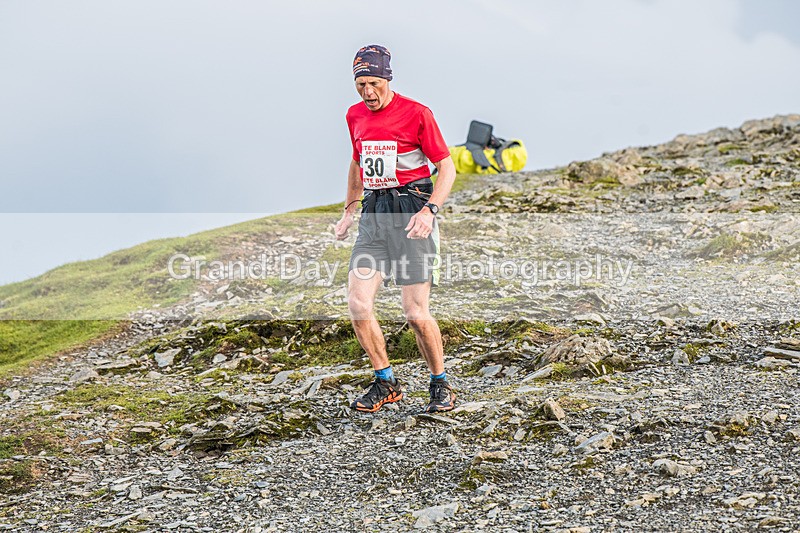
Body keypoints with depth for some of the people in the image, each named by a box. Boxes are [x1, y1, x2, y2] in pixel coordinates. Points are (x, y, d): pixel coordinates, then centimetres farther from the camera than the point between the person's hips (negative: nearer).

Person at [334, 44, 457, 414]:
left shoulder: (416, 113, -6)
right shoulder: (355, 115, 12)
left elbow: (446, 166, -5)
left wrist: (429, 210, -18)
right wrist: (349, 209, 23)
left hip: (411, 211, -5)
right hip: (373, 214, 5)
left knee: (415, 312, -8)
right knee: (358, 303, -7)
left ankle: (440, 384, 14)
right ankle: (386, 383, 10)